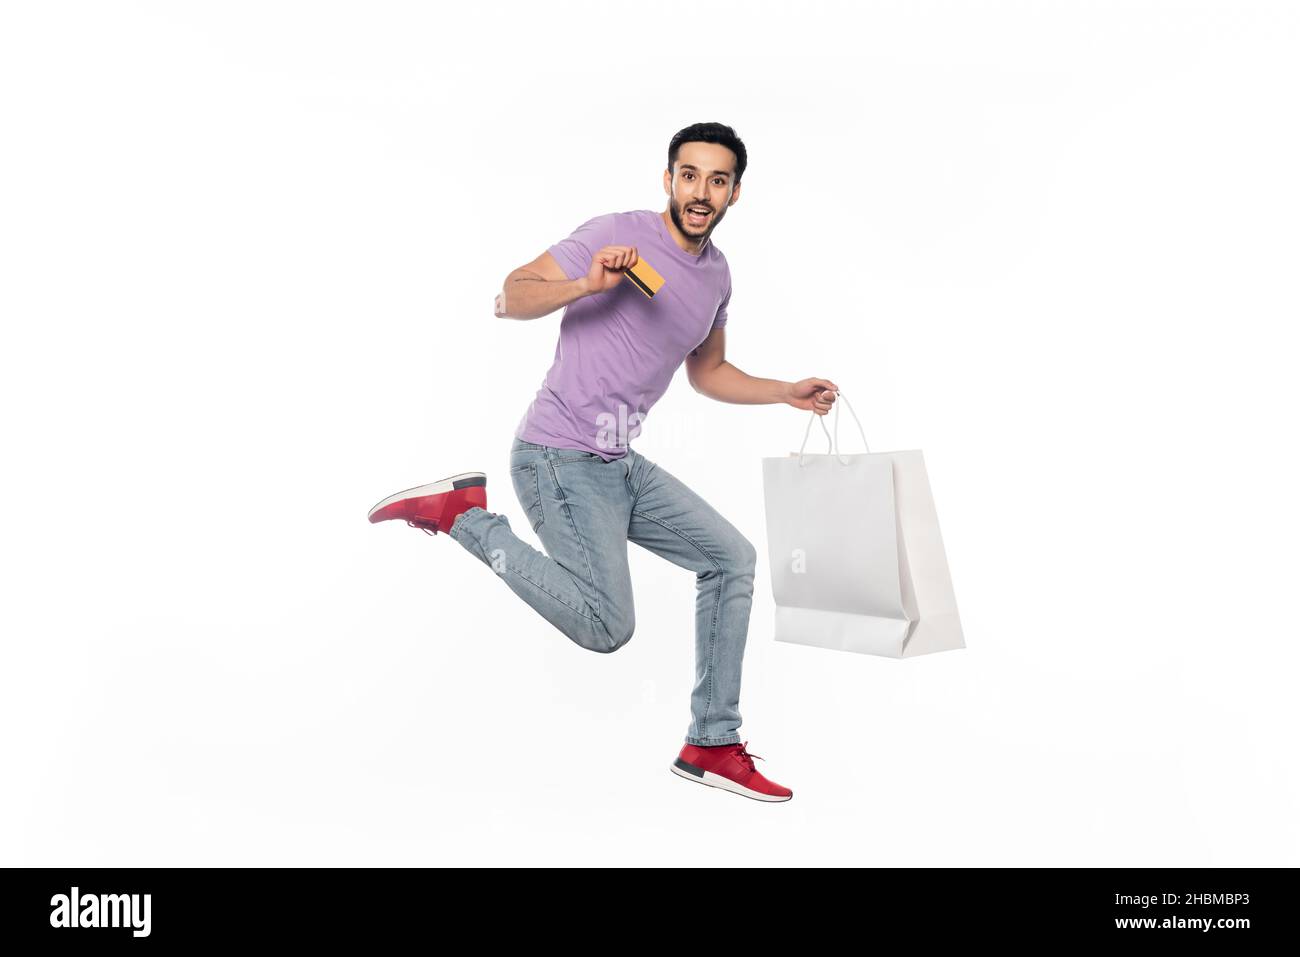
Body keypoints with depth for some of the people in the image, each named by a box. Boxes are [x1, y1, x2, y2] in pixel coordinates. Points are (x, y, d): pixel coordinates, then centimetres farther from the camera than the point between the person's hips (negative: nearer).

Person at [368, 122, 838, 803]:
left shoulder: (716, 275, 15)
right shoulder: (617, 234, -10)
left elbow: (708, 373, 28)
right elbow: (509, 299, -12)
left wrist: (787, 393, 17)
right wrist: (586, 285, -28)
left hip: (620, 464, 9)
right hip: (560, 458, -9)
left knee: (732, 559, 10)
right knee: (607, 629, -14)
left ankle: (711, 745, 19)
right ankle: (465, 515, -1)